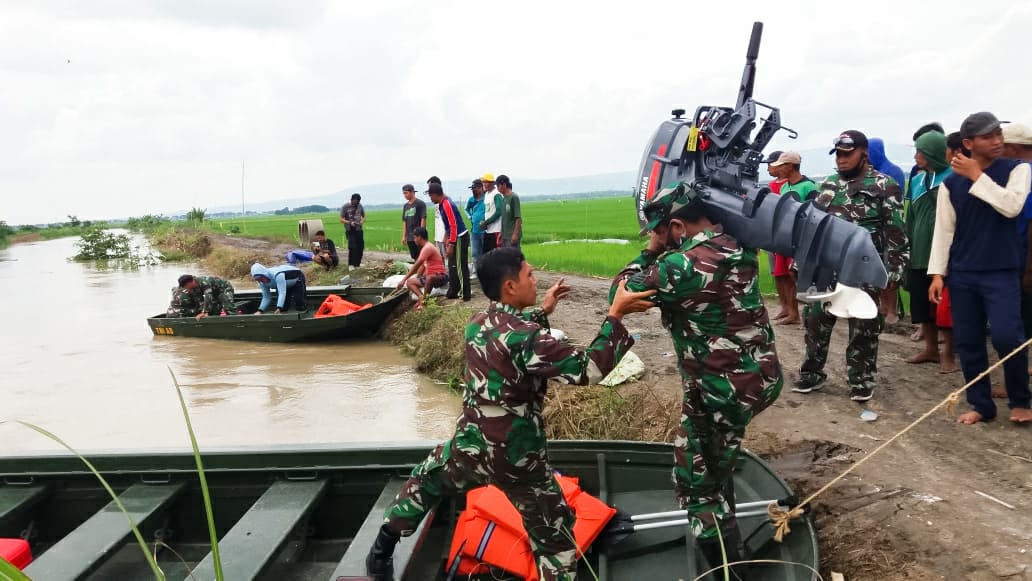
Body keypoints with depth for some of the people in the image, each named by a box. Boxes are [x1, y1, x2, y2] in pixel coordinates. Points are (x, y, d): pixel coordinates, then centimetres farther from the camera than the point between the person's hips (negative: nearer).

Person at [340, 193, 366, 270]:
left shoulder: (360, 206, 5)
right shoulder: (345, 207, -6)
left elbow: (364, 217, 15)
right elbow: (341, 219, -5)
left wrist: (361, 222, -7)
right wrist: (350, 223, -22)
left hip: (359, 230, 4)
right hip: (350, 230, -4)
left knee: (361, 246, 2)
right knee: (352, 246, -16)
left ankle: (357, 263, 17)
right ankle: (351, 265, -9)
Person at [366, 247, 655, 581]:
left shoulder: (477, 324, 0)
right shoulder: (525, 336, -24)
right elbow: (587, 369, -26)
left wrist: (543, 312, 18)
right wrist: (616, 315, -23)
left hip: (470, 446, 7)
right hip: (515, 458, -6)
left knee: (426, 481, 34)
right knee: (555, 539, 11)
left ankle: (381, 553, 43)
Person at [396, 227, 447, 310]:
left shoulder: (427, 248, -17)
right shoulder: (426, 247, 14)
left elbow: (416, 266, -22)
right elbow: (422, 266, 21)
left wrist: (403, 280, -21)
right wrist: (416, 279, 11)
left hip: (440, 277, -10)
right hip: (430, 276, 10)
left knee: (430, 278, -42)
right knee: (409, 282, 6)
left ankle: (424, 298, -22)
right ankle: (421, 296, -16)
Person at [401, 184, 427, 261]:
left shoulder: (420, 203, -6)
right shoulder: (405, 206, 13)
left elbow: (423, 219, -9)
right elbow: (404, 221, 15)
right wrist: (404, 236, 12)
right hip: (409, 237, 6)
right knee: (414, 257, 9)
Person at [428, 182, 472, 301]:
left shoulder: (447, 205, -20)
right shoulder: (443, 204, 11)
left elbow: (454, 226, -23)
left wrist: (450, 245, -21)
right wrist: (447, 239, 21)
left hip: (460, 238, -10)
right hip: (456, 237, 10)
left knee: (460, 267, -4)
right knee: (452, 266, 14)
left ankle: (465, 294, 2)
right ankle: (453, 292, 21)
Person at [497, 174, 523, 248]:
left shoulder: (514, 197, -10)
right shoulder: (504, 198, 14)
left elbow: (518, 217, -15)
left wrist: (515, 234, -19)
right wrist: (501, 233, 19)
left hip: (512, 236, -8)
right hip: (505, 235, 8)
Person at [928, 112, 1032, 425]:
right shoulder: (951, 183, 5)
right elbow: (943, 229, 5)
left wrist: (977, 176, -12)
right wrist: (938, 273, 0)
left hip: (1001, 271, -2)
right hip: (961, 273, 2)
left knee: (1007, 336, -13)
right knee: (967, 342, 5)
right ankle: (981, 404, 18)